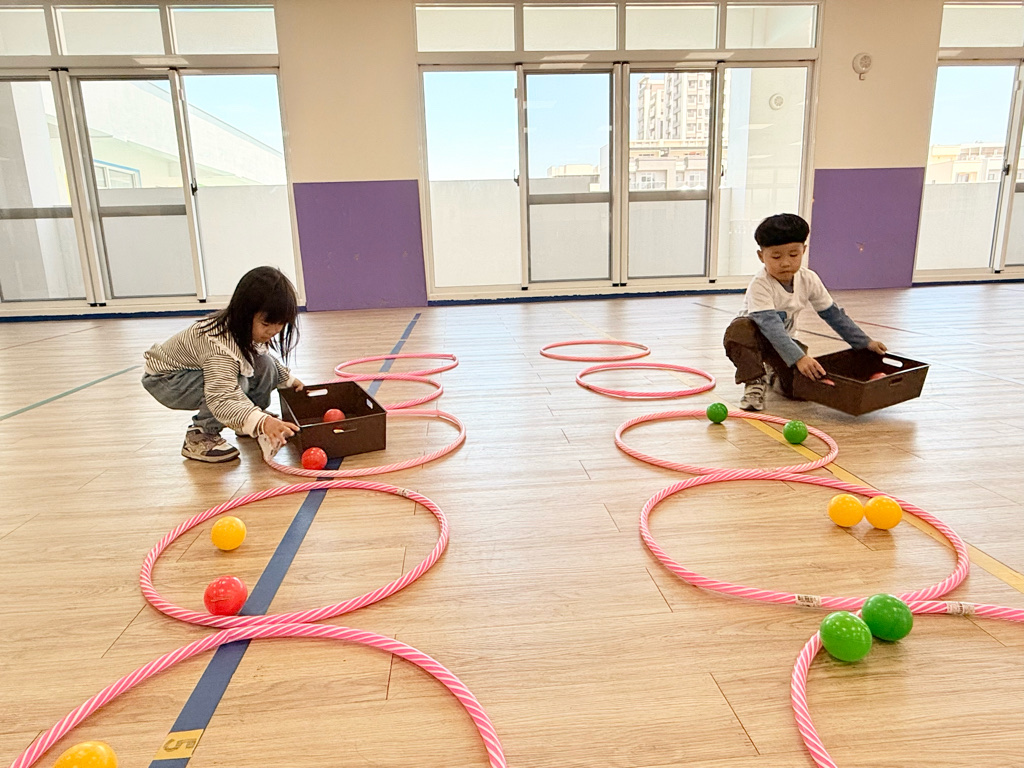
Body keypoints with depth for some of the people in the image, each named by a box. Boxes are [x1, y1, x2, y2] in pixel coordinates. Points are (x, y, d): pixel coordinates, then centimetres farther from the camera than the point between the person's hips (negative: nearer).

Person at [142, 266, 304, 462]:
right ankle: (199, 438, -13)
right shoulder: (220, 345, -41)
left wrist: (289, 379, 6)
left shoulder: (253, 330, -13)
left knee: (265, 366, -12)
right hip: (165, 379, -8)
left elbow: (260, 357, 12)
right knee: (236, 382, -34)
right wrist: (262, 423, -66)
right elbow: (222, 399, -53)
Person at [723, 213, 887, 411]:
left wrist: (865, 342, 3)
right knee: (739, 329, -40)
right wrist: (798, 358, -49)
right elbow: (770, 326, -39)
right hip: (754, 336, -4)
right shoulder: (760, 285, -28)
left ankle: (774, 372, 19)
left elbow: (833, 314, 3)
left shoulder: (809, 280, -10)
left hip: (783, 339, 5)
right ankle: (754, 383, -21)